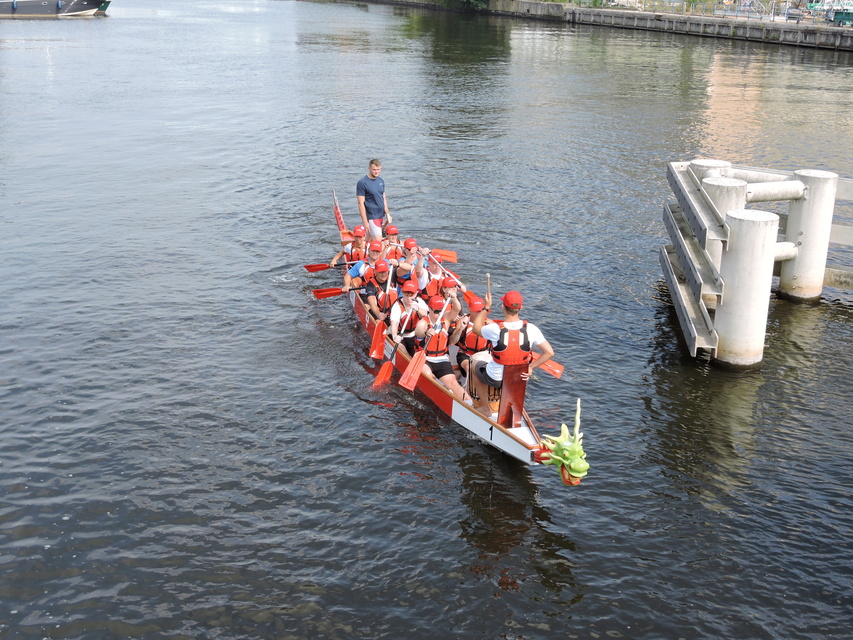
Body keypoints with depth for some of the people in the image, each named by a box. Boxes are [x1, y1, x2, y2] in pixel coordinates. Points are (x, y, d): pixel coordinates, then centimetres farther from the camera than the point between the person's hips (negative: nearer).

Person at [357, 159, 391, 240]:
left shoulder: (381, 181, 10)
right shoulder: (362, 183, -11)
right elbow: (361, 204, -13)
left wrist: (387, 215, 11)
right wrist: (365, 222, -15)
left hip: (382, 215, 6)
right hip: (372, 217, -6)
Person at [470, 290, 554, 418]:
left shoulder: (495, 329, -25)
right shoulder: (531, 329, -18)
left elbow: (476, 328, -2)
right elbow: (549, 352, -15)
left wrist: (486, 307, 6)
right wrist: (531, 366, -6)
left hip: (496, 379, -3)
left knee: (476, 366, 30)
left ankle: (485, 408, 36)